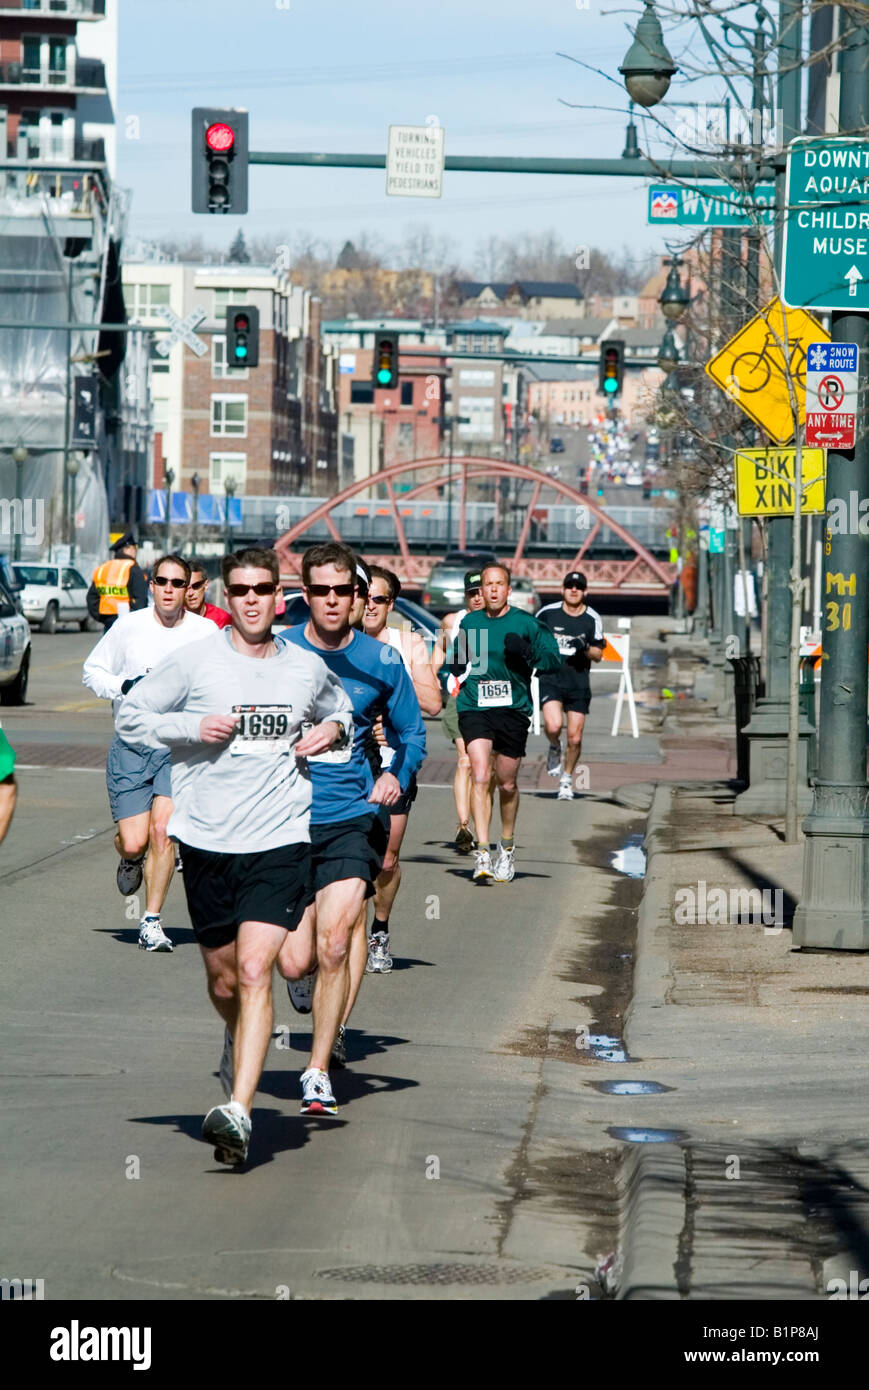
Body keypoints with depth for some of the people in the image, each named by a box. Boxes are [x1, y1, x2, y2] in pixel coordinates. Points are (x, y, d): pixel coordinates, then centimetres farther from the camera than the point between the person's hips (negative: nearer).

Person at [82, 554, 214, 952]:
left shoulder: (205, 632, 0)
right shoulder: (129, 625, 1)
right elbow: (92, 671, 9)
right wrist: (124, 687, -9)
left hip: (180, 748, -1)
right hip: (130, 744, 1)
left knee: (162, 830, -16)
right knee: (133, 842, -5)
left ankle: (152, 921, -4)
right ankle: (131, 860, 34)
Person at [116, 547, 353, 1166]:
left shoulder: (309, 667, 7)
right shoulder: (196, 661, -1)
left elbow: (341, 711, 27)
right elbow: (131, 715, 4)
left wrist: (334, 730, 3)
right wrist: (192, 727, -11)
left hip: (281, 842, -1)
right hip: (208, 840, 1)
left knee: (255, 971, -17)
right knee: (223, 982, 13)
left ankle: (238, 1111, -23)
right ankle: (241, 1046, 48)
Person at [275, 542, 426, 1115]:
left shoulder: (380, 662, 0)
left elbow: (413, 732, 12)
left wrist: (396, 775, -6)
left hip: (353, 819, 0)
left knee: (334, 946, -15)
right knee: (296, 961, -4)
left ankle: (319, 1072, -2)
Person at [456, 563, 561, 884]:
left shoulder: (525, 624, 0)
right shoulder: (468, 623, 10)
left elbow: (554, 659, -5)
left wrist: (527, 652, -21)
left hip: (513, 709, -1)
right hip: (474, 709, 1)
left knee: (507, 784, 7)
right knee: (480, 776, -16)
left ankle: (507, 847, 31)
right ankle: (482, 854, -20)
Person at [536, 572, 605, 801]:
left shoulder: (593, 619, 2)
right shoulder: (547, 613, 0)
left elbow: (598, 654, 2)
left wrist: (585, 648, -16)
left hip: (578, 684, 1)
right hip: (550, 679, -1)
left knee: (575, 738, 1)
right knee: (553, 726, -24)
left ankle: (567, 779, 23)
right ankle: (554, 749, 11)